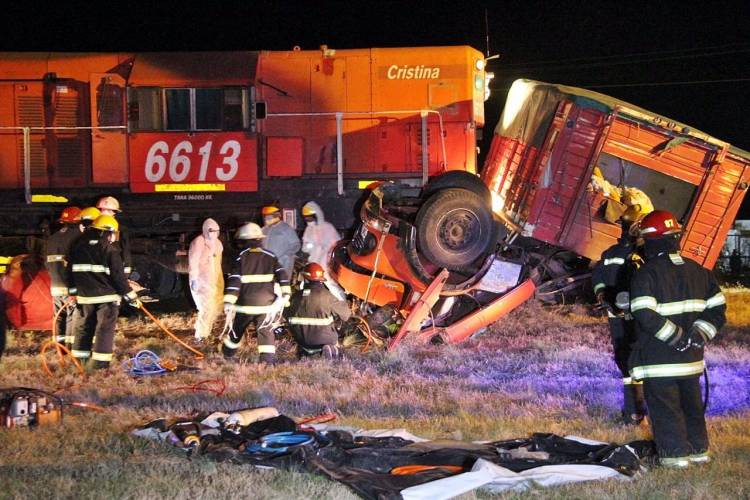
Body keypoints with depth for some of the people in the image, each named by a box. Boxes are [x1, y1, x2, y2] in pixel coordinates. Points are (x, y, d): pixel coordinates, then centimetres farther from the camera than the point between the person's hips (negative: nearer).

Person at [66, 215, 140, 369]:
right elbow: (118, 276, -11)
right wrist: (131, 297, -4)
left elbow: (71, 272, 11)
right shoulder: (110, 250, -11)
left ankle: (79, 360, 20)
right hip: (107, 297, -5)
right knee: (105, 329, -1)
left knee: (83, 328, 14)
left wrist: (73, 292, 18)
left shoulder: (77, 248, 7)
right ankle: (100, 363, -5)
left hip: (85, 296, 5)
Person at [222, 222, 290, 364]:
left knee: (237, 329, 19)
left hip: (246, 303, -1)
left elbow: (234, 280, -11)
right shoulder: (270, 257, 4)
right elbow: (282, 274, -4)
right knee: (266, 331, 3)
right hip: (266, 303, 1)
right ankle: (268, 360, -9)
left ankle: (227, 352, 38)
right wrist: (285, 294, -3)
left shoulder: (240, 258, -5)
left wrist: (228, 301, -13)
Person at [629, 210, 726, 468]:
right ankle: (698, 449, 26)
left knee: (664, 406, 3)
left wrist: (677, 337, -17)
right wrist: (699, 335, 0)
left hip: (658, 358, -6)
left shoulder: (646, 274, -13)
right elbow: (717, 308, 7)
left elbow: (646, 316, -23)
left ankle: (676, 454, 3)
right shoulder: (698, 271, 7)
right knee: (691, 403, 19)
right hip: (692, 358, 6)